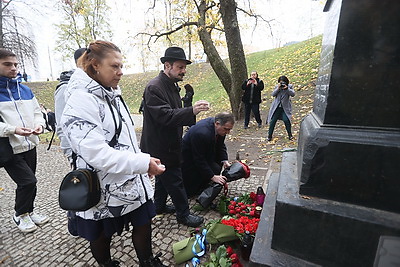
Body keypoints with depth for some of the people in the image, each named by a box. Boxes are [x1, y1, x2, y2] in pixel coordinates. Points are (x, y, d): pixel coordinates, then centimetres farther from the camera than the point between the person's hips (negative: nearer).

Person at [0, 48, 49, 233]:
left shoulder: (25, 90, 9)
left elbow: (37, 112, 12)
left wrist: (39, 124, -8)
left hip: (29, 145, 5)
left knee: (26, 183, 16)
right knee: (29, 182, -8)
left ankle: (28, 211, 35)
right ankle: (20, 215, 18)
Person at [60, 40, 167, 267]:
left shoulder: (112, 94, 7)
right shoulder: (81, 101, -19)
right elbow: (96, 153, -27)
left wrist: (144, 163, 16)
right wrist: (143, 163, -29)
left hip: (133, 182, 7)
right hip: (106, 189, -7)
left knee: (144, 223, 19)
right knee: (102, 235, 19)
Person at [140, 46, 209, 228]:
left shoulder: (172, 85, 11)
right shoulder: (154, 87, -20)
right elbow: (164, 116, -30)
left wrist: (192, 115, 10)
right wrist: (191, 111, -37)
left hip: (168, 144, 10)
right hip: (159, 146, -10)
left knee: (164, 176, 23)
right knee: (175, 180, 2)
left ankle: (159, 205, 43)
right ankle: (183, 214, 21)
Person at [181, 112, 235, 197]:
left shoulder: (220, 128, -12)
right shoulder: (201, 133, -38)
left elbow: (221, 145, 3)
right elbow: (199, 160, -31)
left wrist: (224, 160, -14)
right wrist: (212, 176, -28)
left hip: (204, 154, 9)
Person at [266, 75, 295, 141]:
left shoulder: (290, 86, 2)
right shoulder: (277, 86, 6)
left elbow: (293, 94, -12)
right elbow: (273, 94, -5)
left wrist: (287, 88, -22)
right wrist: (278, 88, -17)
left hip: (285, 107, -1)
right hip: (276, 107, 2)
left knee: (286, 120, -12)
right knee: (272, 121, -1)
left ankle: (290, 135, 11)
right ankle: (269, 136, 12)